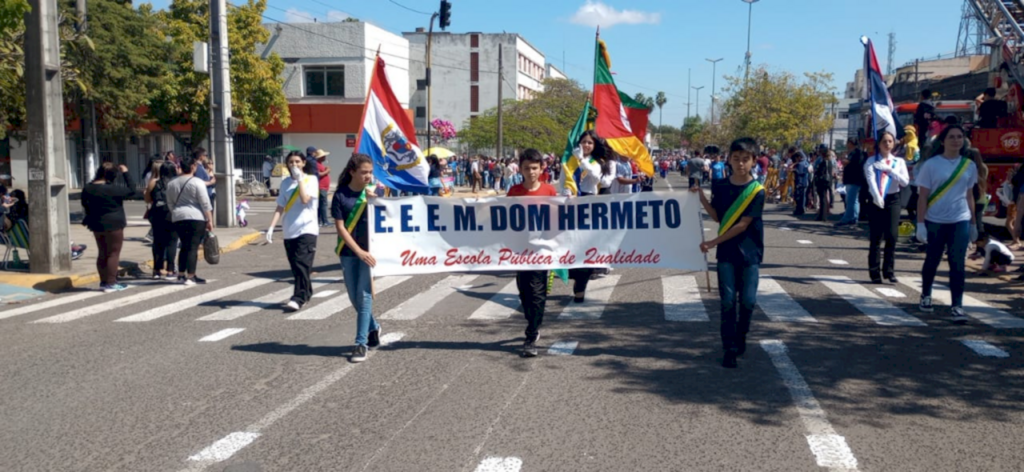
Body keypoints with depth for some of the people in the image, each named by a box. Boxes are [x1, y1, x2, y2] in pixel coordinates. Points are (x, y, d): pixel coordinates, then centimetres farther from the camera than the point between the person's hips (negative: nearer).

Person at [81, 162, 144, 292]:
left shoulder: (87, 189, 3)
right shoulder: (112, 189, -19)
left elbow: (85, 206, 13)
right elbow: (131, 191, -12)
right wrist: (126, 173, -8)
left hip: (97, 225, 7)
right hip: (113, 224, -7)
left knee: (102, 253, 15)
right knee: (113, 253, 0)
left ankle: (103, 282, 20)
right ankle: (111, 284, -1)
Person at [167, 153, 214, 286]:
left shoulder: (172, 183, 10)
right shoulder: (197, 182, -9)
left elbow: (170, 204, 14)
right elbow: (205, 204, -10)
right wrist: (210, 220, -7)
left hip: (178, 218, 6)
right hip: (196, 218, -6)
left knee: (184, 246, 17)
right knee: (193, 247, -3)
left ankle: (181, 274, 19)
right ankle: (190, 277, -5)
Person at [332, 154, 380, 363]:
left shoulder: (374, 190, 0)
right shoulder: (341, 195, -4)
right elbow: (340, 227, -6)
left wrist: (374, 199, -19)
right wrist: (358, 251, -13)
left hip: (369, 251, -1)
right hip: (349, 252, 1)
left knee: (364, 295, -6)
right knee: (355, 297, 10)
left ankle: (361, 343, -2)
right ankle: (373, 328, 35)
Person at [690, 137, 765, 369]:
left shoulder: (757, 191, -10)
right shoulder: (722, 187, 1)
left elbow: (743, 224, -15)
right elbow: (717, 217, 7)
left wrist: (713, 242, -17)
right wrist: (701, 197, -6)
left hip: (750, 252, -2)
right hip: (726, 252, 2)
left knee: (748, 300, 2)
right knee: (728, 300, 1)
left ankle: (741, 337, 28)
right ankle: (730, 348, 6)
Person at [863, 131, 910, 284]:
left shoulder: (899, 162, 8)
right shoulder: (871, 162, 1)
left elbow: (905, 182, -4)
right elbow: (871, 180, -15)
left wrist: (889, 170, -13)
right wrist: (876, 196, -32)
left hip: (893, 200, 2)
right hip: (876, 200, -2)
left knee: (892, 237, -4)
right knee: (875, 238, -1)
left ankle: (889, 271, 6)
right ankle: (875, 273, 5)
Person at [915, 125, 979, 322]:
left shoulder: (969, 165, 6)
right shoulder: (931, 164, -5)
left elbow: (969, 196, 12)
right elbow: (922, 196, -5)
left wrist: (973, 223, 13)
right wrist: (920, 224, -10)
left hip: (960, 221, 2)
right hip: (935, 221, -2)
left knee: (958, 264, -3)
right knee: (932, 260, 11)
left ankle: (957, 305, -2)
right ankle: (926, 296, 32)